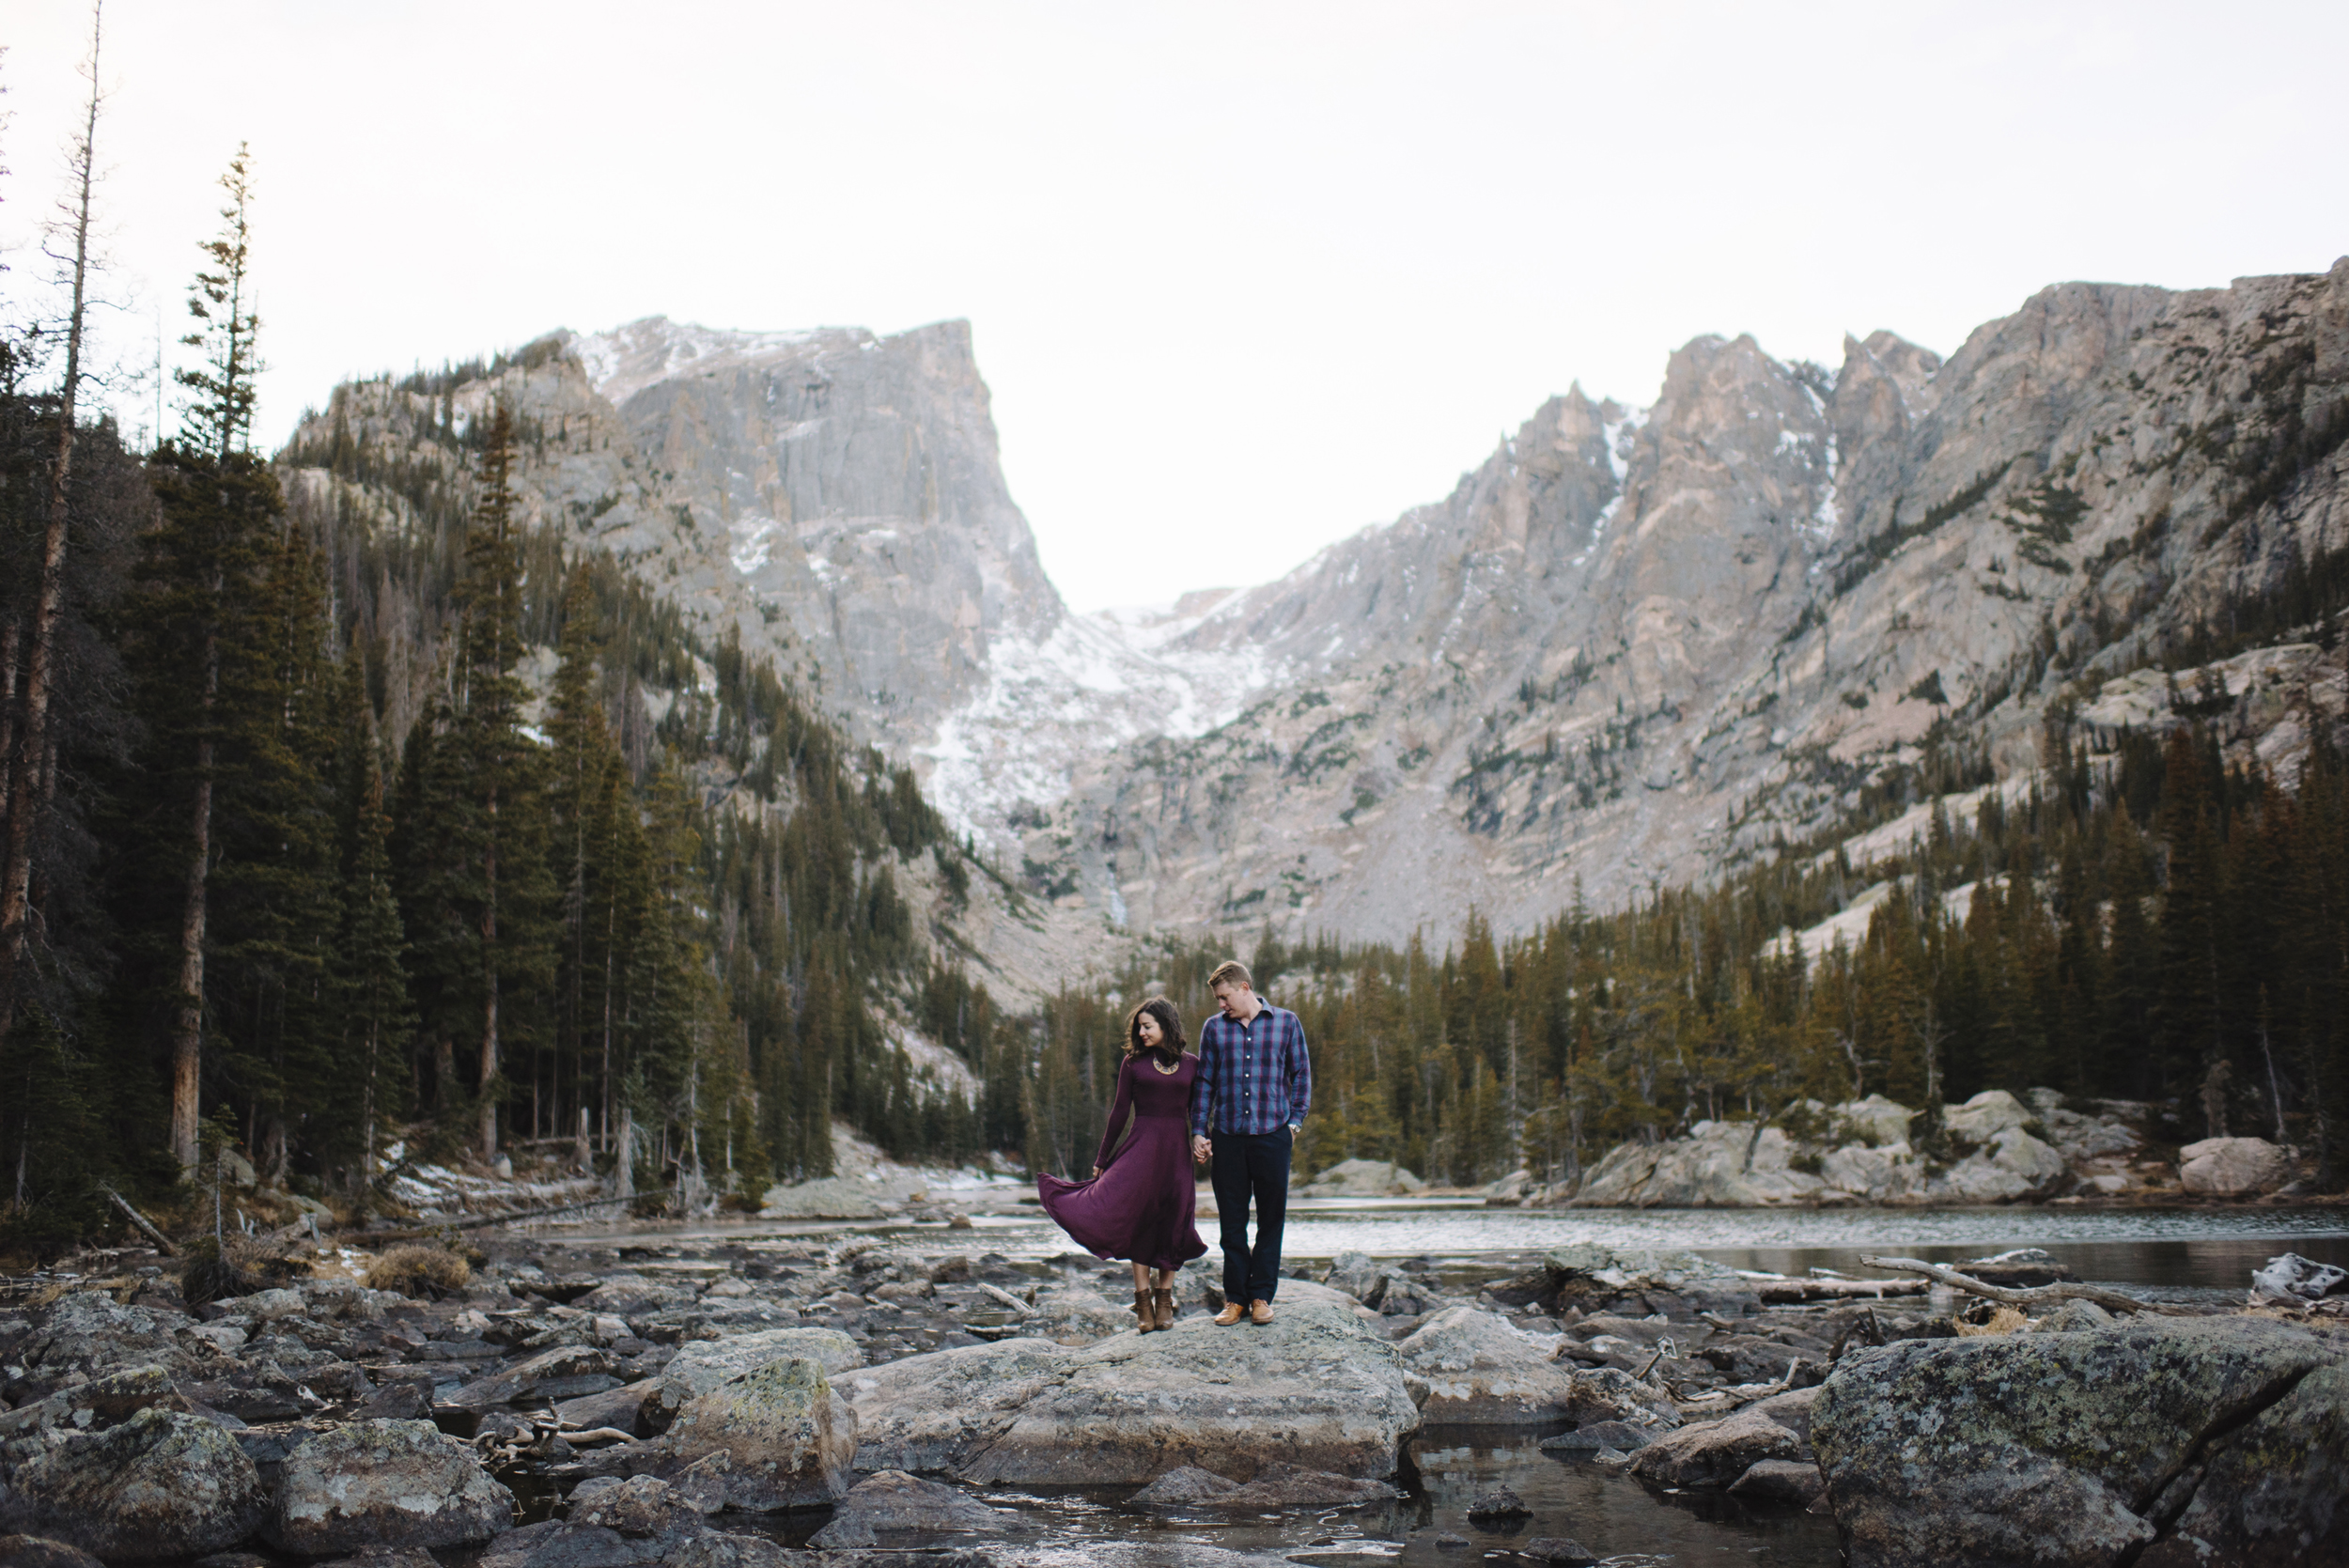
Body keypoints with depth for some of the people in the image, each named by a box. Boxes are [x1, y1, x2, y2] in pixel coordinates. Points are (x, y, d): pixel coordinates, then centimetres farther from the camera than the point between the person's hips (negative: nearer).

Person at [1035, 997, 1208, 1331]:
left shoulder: (1191, 1064, 7)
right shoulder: (1133, 1063, 4)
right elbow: (1120, 1112, 7)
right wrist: (1102, 1159, 7)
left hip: (1176, 1150, 1)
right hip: (1142, 1146, -1)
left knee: (1172, 1225, 2)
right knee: (1138, 1221, -7)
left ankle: (1164, 1300, 16)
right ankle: (1144, 1302, 2)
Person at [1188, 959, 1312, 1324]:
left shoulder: (1286, 1022, 4)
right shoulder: (1214, 1028, 7)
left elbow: (1300, 1073, 11)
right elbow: (1204, 1081, 10)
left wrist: (1295, 1119, 3)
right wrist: (1198, 1131, 4)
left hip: (1272, 1134, -1)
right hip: (1227, 1136, 1)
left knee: (1271, 1218, 4)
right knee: (1232, 1221, 4)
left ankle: (1261, 1295, 13)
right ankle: (1235, 1297, 13)